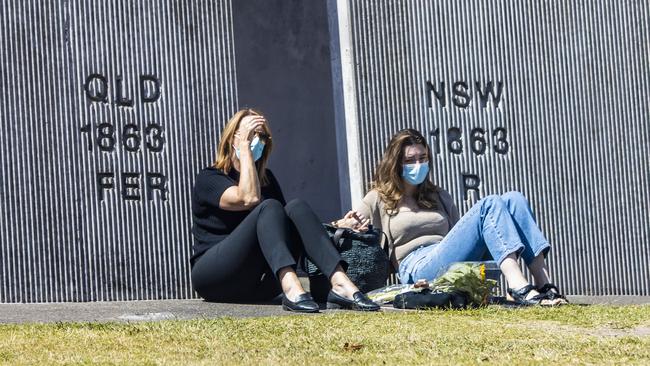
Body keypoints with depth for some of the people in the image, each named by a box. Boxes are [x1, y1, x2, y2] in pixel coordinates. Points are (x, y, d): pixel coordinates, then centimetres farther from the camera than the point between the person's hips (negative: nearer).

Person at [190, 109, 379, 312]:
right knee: (269, 208, -27)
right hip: (213, 276, -5)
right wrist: (244, 148, -14)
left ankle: (341, 285, -40)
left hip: (259, 284, 5)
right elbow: (249, 198, -20)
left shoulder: (266, 178, 20)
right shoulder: (209, 179, 0)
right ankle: (291, 288, -53)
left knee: (296, 208, -18)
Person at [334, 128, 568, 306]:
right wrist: (349, 223, -10)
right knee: (489, 205, -25)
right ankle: (519, 289, -47)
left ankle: (545, 286, -30)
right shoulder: (379, 200, 19)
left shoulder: (439, 197, 33)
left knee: (513, 200, -14)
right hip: (420, 269, -5)